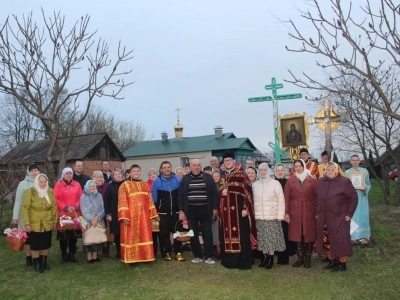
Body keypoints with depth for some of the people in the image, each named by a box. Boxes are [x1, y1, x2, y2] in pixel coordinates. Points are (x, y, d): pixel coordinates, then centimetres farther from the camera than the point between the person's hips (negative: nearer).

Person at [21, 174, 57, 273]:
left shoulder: (51, 192, -1)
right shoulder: (30, 192, -13)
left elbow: (54, 207, 5)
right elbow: (25, 208, -13)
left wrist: (55, 221, 6)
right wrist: (27, 223, -16)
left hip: (47, 224, 3)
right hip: (34, 224, -3)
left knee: (46, 244, 13)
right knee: (35, 245, 7)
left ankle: (44, 262, 30)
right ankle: (37, 264, 22)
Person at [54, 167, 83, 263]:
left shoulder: (77, 184, 9)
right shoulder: (58, 185, 0)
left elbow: (81, 198, 6)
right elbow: (56, 199, -6)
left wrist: (76, 207, -10)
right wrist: (65, 207, -15)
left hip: (75, 214, 3)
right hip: (63, 214, -2)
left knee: (74, 235, 5)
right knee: (63, 235, 2)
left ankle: (72, 254, 17)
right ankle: (64, 255, 16)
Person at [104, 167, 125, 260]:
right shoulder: (110, 186, 4)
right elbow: (106, 201, 3)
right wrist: (108, 214, -3)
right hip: (114, 214, 1)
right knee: (117, 233, 4)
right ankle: (118, 252, 16)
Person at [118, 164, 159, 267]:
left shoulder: (145, 185, 13)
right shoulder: (125, 185, 0)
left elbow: (149, 200, 14)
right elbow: (122, 202, -7)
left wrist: (154, 214, 10)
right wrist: (124, 217, -16)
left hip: (143, 215, 4)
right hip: (131, 215, -4)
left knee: (144, 236, 7)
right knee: (131, 237, 0)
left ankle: (145, 257, 15)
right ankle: (132, 259, 6)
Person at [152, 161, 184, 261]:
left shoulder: (178, 180, 1)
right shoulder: (157, 181, -3)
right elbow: (154, 198, 0)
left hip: (176, 211, 1)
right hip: (163, 212, -1)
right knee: (165, 233, 6)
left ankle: (178, 253, 14)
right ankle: (166, 253, 15)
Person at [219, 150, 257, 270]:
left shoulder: (241, 174, -3)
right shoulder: (224, 176, 16)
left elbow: (247, 191, -10)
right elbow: (220, 192, 22)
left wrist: (245, 208, -17)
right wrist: (222, 192, -3)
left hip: (239, 209, -6)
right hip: (227, 210, 6)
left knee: (241, 235, -4)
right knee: (228, 235, 8)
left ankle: (244, 261, 3)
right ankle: (230, 260, 18)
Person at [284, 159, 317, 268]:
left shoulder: (312, 180, 4)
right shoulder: (290, 180, 4)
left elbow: (317, 196, 3)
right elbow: (286, 197, 1)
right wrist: (286, 212, -5)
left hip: (309, 212, 0)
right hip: (295, 212, 0)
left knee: (309, 235, 3)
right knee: (297, 235, 3)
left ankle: (307, 258, 13)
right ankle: (300, 258, 13)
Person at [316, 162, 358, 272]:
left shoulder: (344, 182, -9)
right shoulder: (321, 182, 7)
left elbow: (354, 198, -8)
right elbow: (317, 198, 13)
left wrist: (349, 214, -10)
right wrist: (317, 213, 9)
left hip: (339, 218, -5)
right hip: (324, 218, 5)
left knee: (340, 240, 2)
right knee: (327, 240, 12)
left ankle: (342, 264, 15)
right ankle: (332, 261, 27)